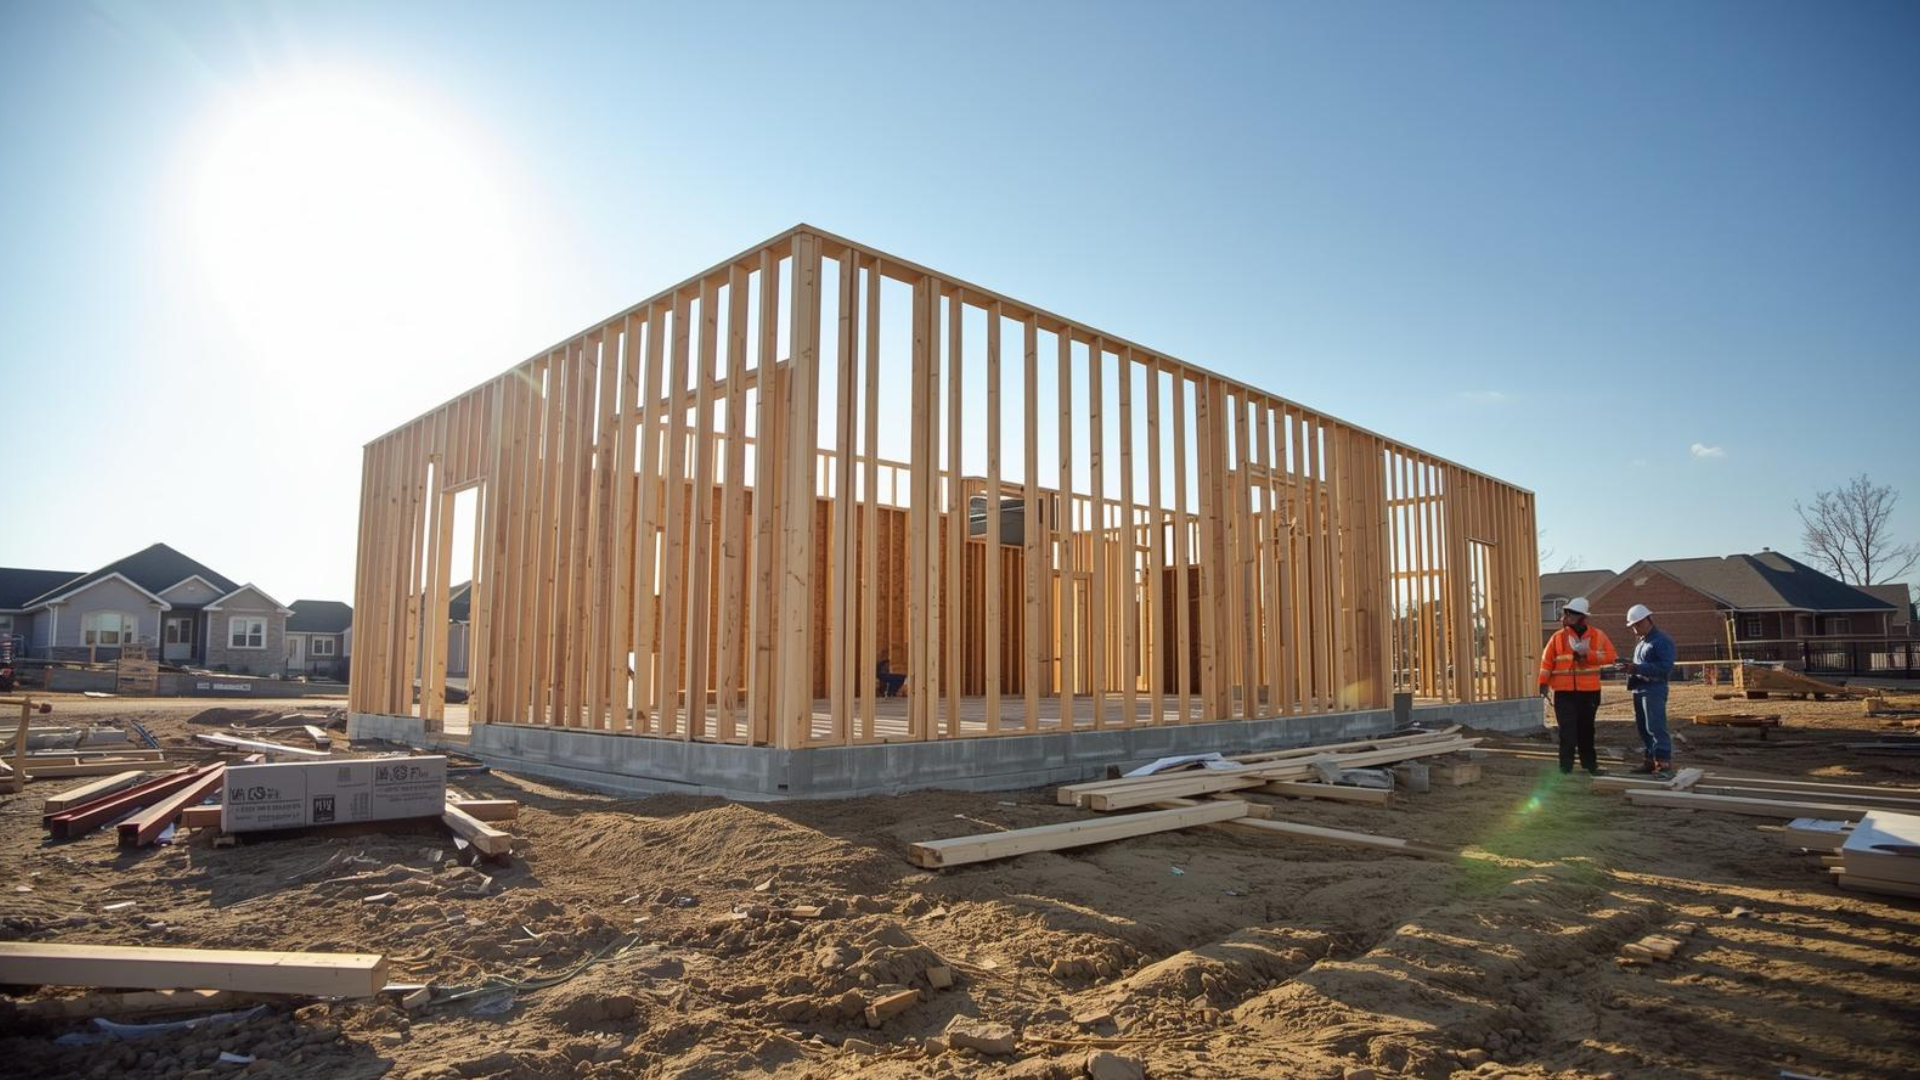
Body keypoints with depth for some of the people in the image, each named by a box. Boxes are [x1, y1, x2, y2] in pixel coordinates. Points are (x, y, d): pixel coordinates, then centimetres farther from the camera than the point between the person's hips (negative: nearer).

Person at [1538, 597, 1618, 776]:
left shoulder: (1597, 635, 2)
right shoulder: (1558, 637, 1)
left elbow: (1611, 656, -5)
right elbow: (1547, 660, -2)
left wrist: (1588, 654, -17)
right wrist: (1543, 683, -11)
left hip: (1589, 691, 1)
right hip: (1564, 692, -1)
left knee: (1586, 729, 13)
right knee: (1567, 730, -5)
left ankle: (1589, 763, 25)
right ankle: (1566, 766, 2)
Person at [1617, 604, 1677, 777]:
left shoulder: (1662, 641, -8)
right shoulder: (1641, 643, 20)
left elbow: (1665, 667, -19)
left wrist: (1637, 668, -25)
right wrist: (1631, 667, 9)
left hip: (1654, 690, -9)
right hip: (1639, 690, 9)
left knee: (1655, 727, -13)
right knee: (1642, 728, 11)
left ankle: (1664, 764, -13)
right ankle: (1651, 760, 18)